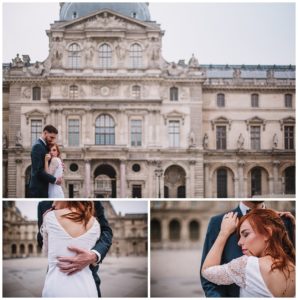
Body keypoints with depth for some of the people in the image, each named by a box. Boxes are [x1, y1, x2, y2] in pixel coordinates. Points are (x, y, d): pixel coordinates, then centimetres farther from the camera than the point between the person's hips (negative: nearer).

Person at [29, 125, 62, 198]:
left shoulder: (44, 146, 16)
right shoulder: (38, 146, -13)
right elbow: (38, 170, -21)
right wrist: (54, 179, -18)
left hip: (43, 188, 10)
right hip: (38, 189, -10)